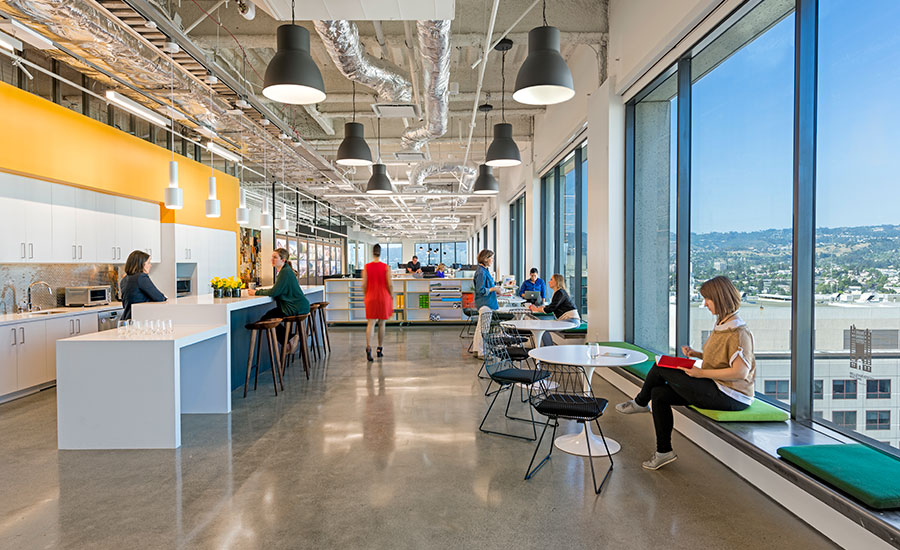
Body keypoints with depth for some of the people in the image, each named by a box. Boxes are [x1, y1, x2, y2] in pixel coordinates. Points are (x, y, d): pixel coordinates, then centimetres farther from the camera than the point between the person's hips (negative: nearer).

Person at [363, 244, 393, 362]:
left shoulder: (366, 267, -3)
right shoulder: (386, 267, -5)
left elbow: (364, 284, -3)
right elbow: (390, 284, -8)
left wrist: (365, 296, 11)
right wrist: (392, 297, 5)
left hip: (371, 298, 0)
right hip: (383, 297, 0)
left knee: (370, 324, -1)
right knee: (381, 324, 13)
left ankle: (368, 347, -21)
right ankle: (380, 348, 22)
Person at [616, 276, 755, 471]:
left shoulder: (739, 332, -18)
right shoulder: (722, 325, 11)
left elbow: (741, 372, -24)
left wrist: (701, 373, -22)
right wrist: (696, 354, 5)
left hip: (729, 396, -9)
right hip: (717, 390, 9)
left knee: (661, 368, -12)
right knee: (659, 393, -1)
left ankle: (640, 402, 19)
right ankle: (663, 451, 9)